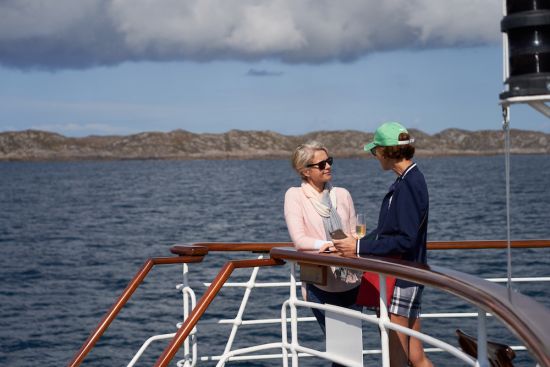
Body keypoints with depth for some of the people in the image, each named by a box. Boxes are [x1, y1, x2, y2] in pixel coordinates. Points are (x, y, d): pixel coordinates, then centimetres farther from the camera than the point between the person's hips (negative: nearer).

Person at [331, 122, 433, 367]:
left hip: (402, 280, -10)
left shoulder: (409, 185, -17)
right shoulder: (406, 181, 14)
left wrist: (360, 248, -19)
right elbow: (386, 230, 21)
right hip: (396, 276, 10)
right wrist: (355, 243, 13)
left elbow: (405, 240, -22)